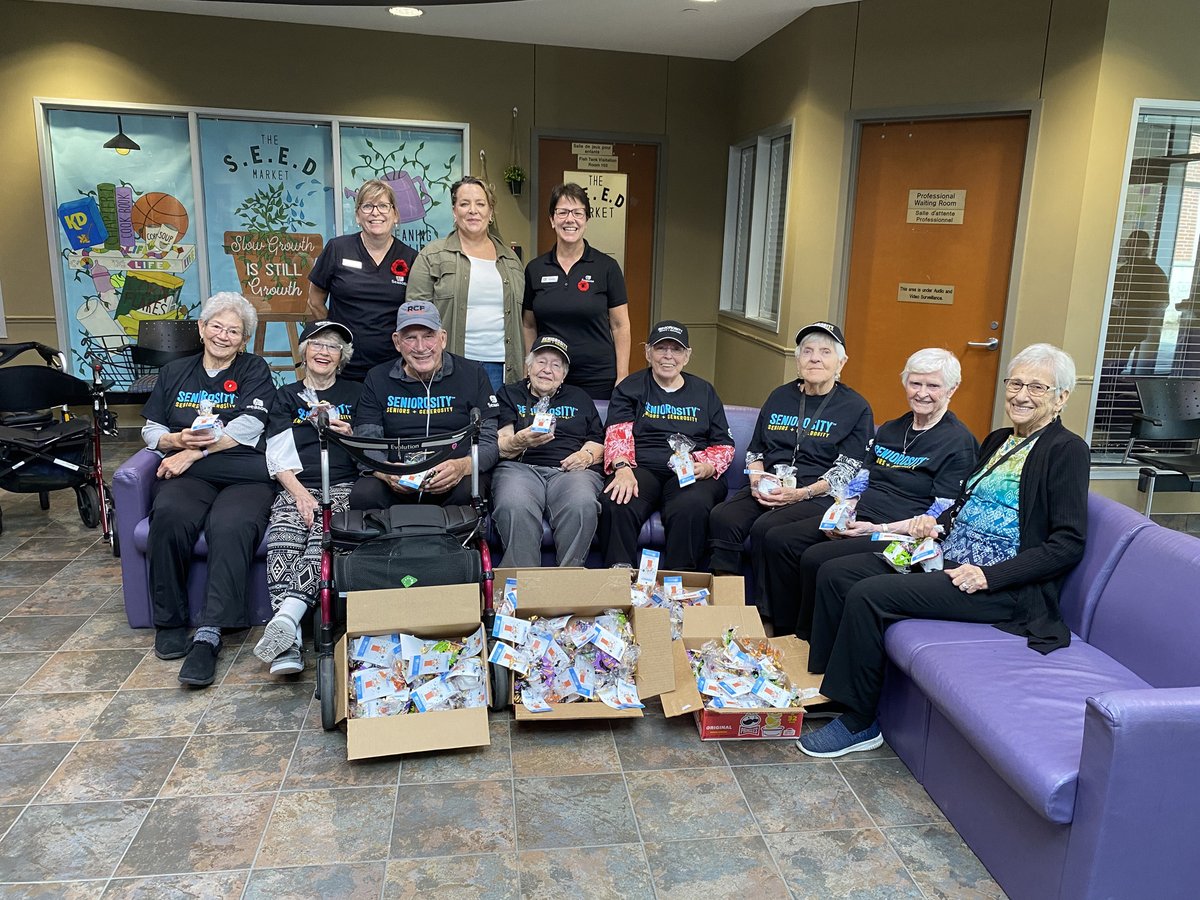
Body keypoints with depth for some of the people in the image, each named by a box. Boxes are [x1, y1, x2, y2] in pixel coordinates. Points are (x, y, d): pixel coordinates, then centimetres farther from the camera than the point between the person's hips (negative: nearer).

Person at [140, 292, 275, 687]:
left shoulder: (254, 370, 14)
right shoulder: (174, 373, 25)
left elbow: (248, 428, 0)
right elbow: (151, 429, 22)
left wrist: (195, 451, -6)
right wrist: (178, 440, -2)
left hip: (243, 473, -2)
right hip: (186, 474, 2)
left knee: (232, 527, -35)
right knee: (169, 516, -33)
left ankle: (208, 635, -36)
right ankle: (169, 622, -16)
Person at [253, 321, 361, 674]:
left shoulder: (355, 393, 22)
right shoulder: (286, 396, 22)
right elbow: (278, 458, 9)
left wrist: (350, 435, -6)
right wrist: (300, 493, -9)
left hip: (342, 486, 0)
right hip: (296, 486, 1)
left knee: (324, 536, -34)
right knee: (283, 541, -31)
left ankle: (286, 617, -49)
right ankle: (289, 644, -44)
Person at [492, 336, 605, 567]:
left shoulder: (579, 398, 29)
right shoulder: (509, 394, 22)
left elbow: (599, 441, 25)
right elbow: (499, 447, 9)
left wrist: (588, 455, 1)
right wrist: (520, 441, -14)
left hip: (570, 470, 1)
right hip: (520, 467, -1)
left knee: (582, 505, -37)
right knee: (514, 507, -39)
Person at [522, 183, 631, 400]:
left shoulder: (607, 267, -2)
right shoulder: (535, 269, 5)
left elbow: (620, 326, 0)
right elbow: (529, 326, 11)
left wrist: (622, 378, -5)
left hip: (597, 379, -2)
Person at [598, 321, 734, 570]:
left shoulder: (704, 392, 21)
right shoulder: (630, 388, 16)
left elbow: (723, 444, 18)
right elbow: (618, 433, 0)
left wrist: (708, 467, -6)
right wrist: (622, 468, -21)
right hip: (642, 469, 0)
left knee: (691, 509, -36)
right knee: (615, 504, -34)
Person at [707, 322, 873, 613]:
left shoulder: (855, 407, 2)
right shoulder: (780, 397, 17)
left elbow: (846, 471, -5)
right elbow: (755, 450, 21)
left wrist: (800, 493, -18)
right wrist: (757, 481, -1)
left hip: (819, 494, -5)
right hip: (768, 489, 5)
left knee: (765, 528, -32)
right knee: (722, 518, -25)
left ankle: (770, 618, -20)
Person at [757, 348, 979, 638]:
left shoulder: (959, 442, -6)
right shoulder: (889, 430, 18)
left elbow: (943, 518, -12)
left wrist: (880, 529, -18)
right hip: (857, 521, 8)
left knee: (815, 559, -28)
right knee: (776, 541, -9)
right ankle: (784, 633, 1)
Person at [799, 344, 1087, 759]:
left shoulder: (1066, 450, -8)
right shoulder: (998, 440, 16)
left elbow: (1069, 543, -14)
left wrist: (989, 575, -21)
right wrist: (934, 522, 4)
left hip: (1001, 588, -8)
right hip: (946, 559, 9)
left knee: (868, 594, -24)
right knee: (835, 574, -5)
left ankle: (858, 723, -9)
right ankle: (825, 683, 5)